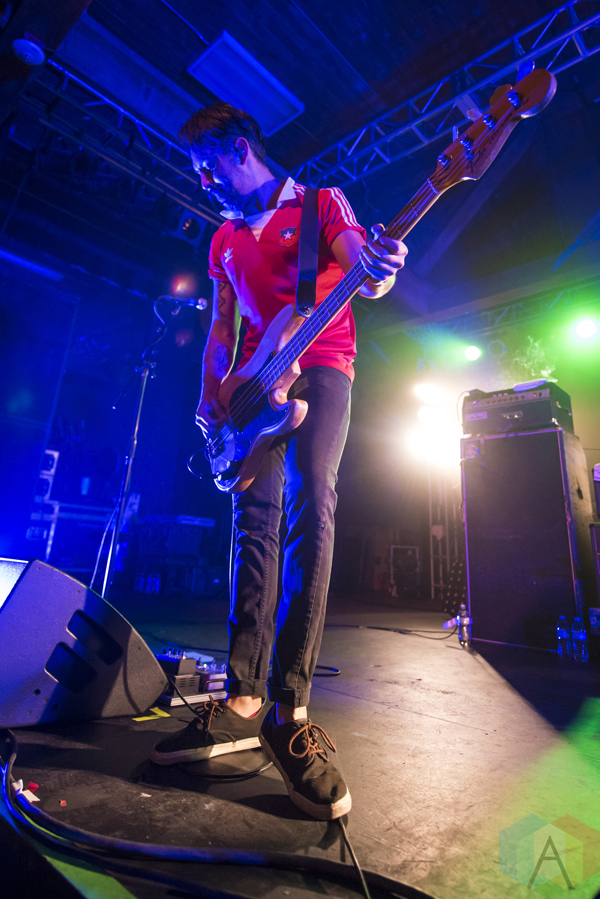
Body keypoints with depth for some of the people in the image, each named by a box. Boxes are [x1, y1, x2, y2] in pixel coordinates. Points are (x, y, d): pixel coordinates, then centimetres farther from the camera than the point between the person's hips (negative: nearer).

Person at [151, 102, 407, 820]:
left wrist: (379, 270, -27)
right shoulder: (225, 241, 27)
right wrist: (210, 399, 8)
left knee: (310, 505, -23)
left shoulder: (321, 203, 13)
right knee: (256, 520, -7)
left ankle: (289, 708, -18)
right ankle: (244, 700, -4)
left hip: (321, 365, -4)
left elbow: (367, 279, -2)